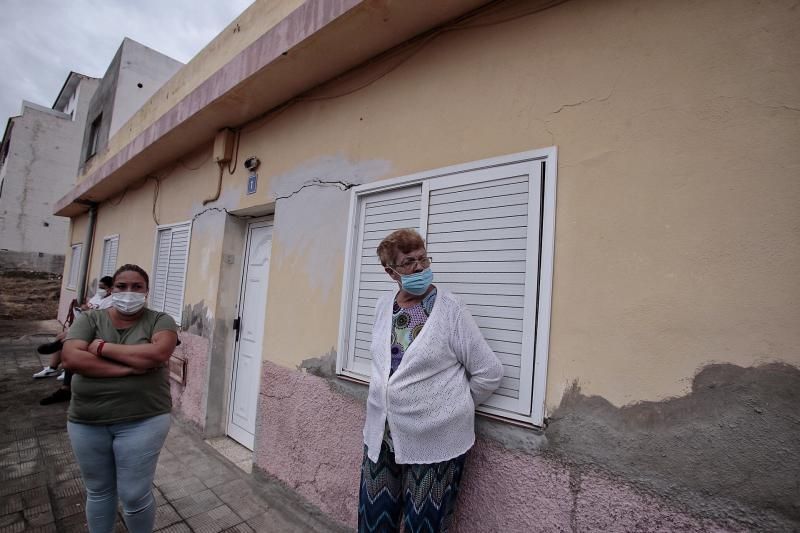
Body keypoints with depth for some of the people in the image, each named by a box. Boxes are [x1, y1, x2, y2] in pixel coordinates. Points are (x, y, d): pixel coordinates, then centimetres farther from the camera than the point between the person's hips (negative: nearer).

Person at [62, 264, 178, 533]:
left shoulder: (160, 320, -5)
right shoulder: (89, 319, 1)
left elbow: (159, 353, -23)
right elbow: (72, 358, -13)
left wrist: (103, 347, -15)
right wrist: (129, 368, -21)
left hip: (143, 421, -2)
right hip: (87, 422, 3)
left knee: (135, 496, 7)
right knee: (98, 491, 21)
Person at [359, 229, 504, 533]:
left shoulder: (450, 310, -15)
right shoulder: (383, 306, 1)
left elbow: (489, 372, -11)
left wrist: (454, 408, 0)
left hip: (434, 441, -4)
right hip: (381, 435, 5)